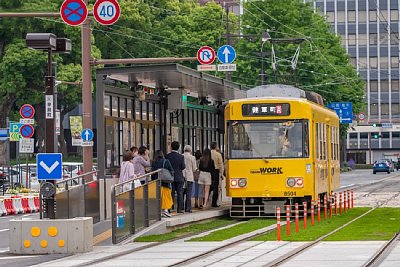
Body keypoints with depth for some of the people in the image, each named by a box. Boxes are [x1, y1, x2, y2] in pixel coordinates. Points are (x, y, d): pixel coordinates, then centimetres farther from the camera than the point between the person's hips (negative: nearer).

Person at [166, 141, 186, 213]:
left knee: (171, 193, 8)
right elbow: (183, 167, -9)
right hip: (179, 177, -2)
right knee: (180, 193, 4)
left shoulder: (167, 156, -5)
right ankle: (179, 209, 1)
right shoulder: (181, 156, -9)